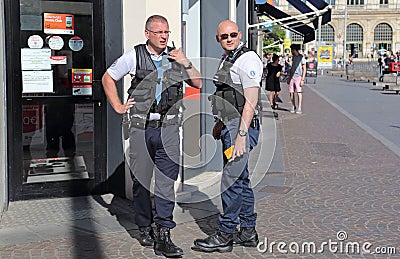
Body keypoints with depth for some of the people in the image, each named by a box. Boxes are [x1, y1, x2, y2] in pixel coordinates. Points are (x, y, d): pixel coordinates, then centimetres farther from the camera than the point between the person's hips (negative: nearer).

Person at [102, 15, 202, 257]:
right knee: (141, 180, 6)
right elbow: (108, 78, 13)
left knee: (167, 180, -6)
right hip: (141, 127, -1)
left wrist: (186, 63, -1)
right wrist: (118, 107, 7)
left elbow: (198, 84, 14)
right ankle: (145, 228, 23)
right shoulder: (134, 56, 4)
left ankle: (163, 235, -4)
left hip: (168, 127, 1)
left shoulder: (176, 56, 11)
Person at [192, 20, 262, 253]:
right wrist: (220, 123, 29)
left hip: (241, 127, -10)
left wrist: (241, 135, -23)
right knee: (241, 180, 13)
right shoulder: (228, 60, 18)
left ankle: (226, 235, 3)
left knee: (232, 181, -6)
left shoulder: (247, 59, -12)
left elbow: (251, 100, -19)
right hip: (230, 126, 10)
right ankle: (248, 232, 22)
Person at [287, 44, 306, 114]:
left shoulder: (301, 58, -4)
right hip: (292, 77, 6)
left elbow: (304, 69, -5)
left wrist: (302, 79, -12)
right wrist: (288, 78, 19)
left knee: (299, 92, -9)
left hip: (298, 77, -6)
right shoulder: (293, 57, 16)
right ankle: (293, 106, 17)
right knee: (291, 93, 3)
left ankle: (299, 108, -6)